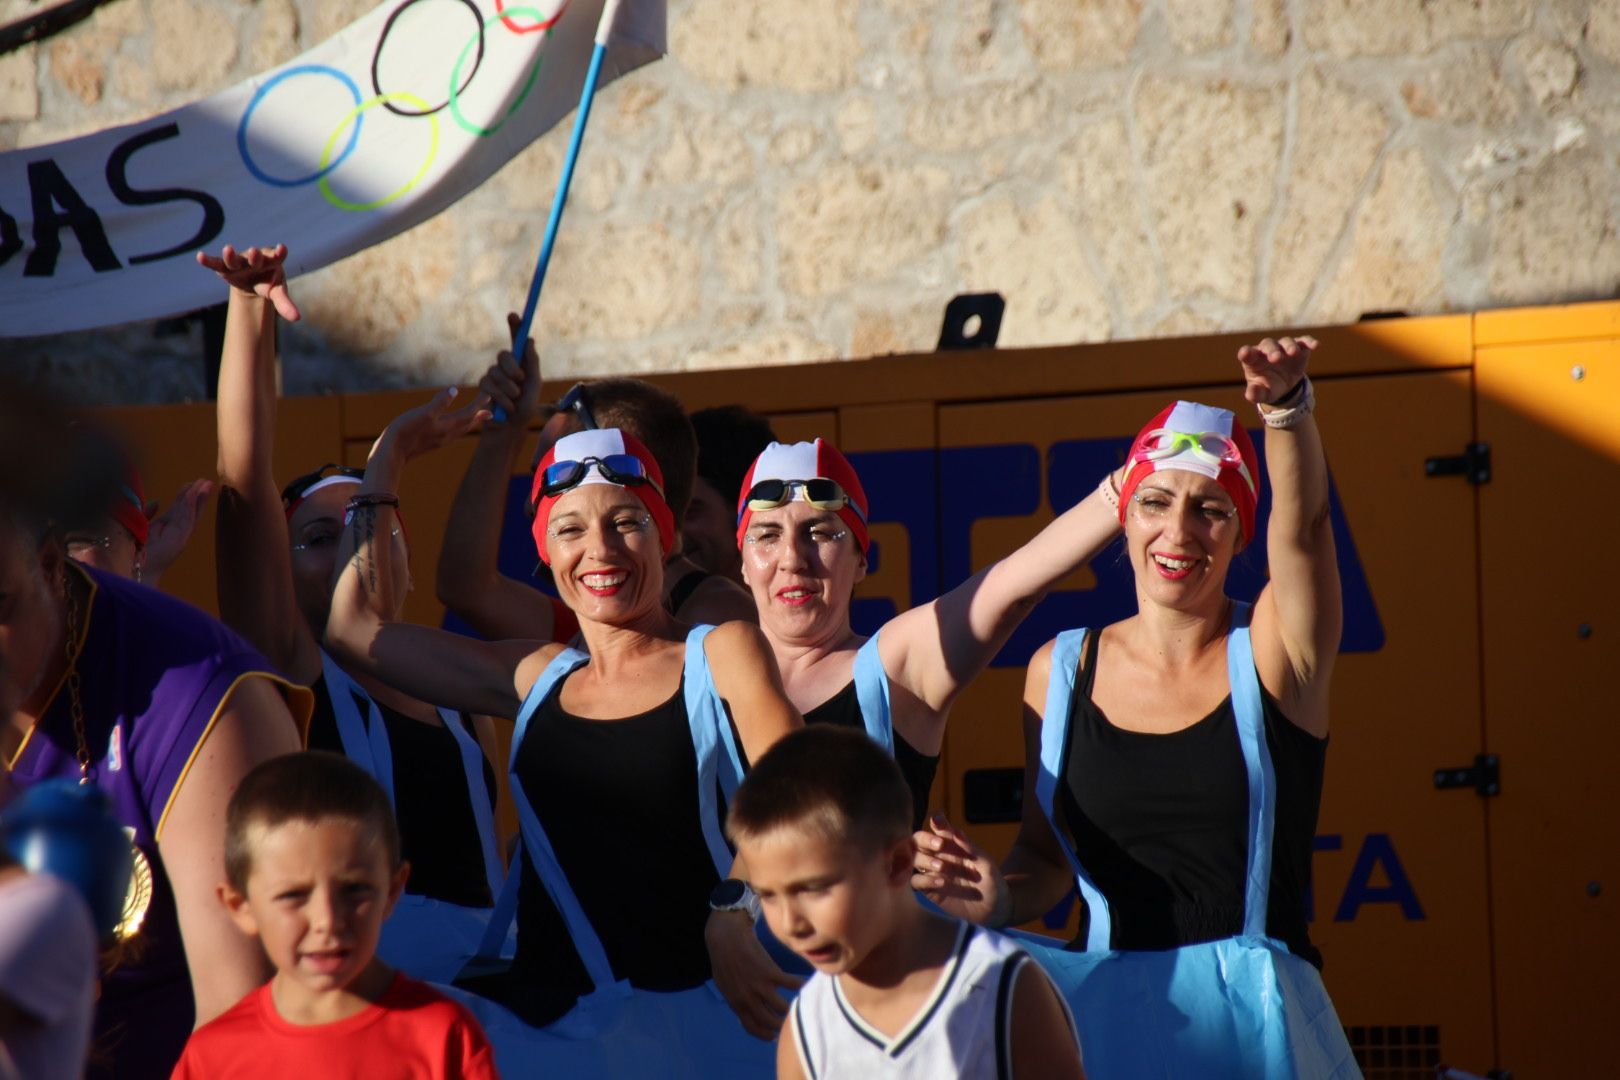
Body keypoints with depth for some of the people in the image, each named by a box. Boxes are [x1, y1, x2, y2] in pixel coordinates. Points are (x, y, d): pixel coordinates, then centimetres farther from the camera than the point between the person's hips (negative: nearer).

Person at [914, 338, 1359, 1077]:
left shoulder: (1271, 650, 1)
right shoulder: (1062, 671, 8)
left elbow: (1303, 522, -19)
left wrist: (1287, 407, -37)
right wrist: (996, 897, -6)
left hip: (1249, 1016, -2)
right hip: (1103, 1011, 3)